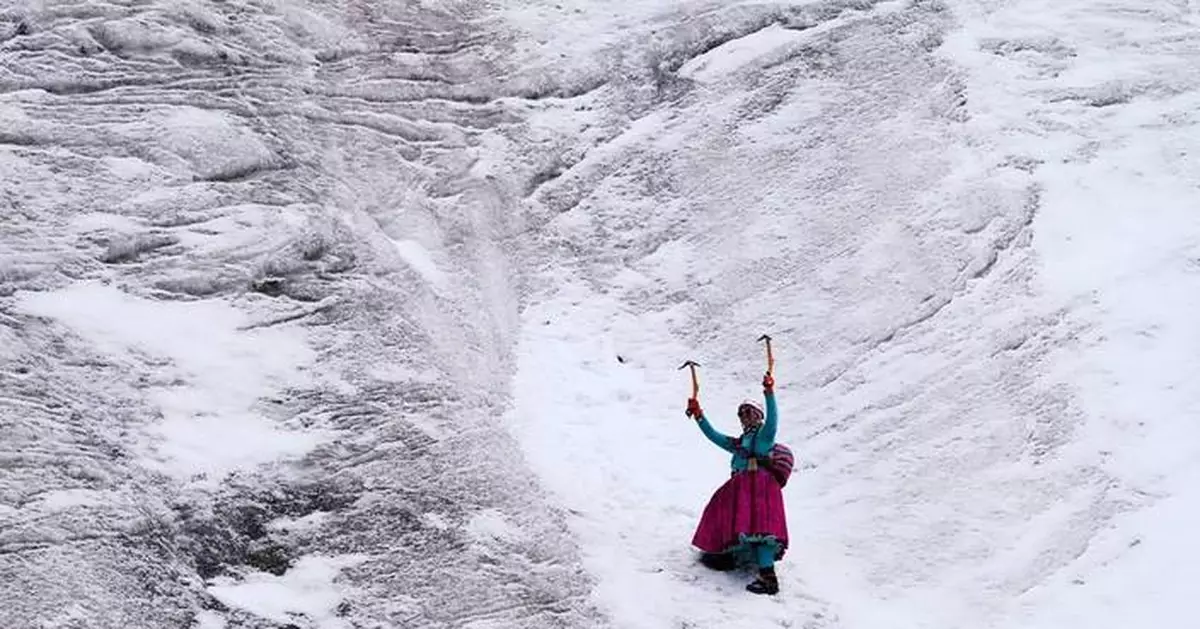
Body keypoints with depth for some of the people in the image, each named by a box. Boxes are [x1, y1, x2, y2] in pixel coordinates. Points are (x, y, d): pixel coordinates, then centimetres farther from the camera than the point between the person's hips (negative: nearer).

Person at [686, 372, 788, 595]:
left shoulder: (764, 434, 7)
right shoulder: (738, 443, 29)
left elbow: (772, 418, -12)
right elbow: (713, 435, 32)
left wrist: (769, 393, -25)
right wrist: (699, 416, 25)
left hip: (759, 486, -9)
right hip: (740, 488, 9)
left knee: (757, 526, -22)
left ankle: (768, 577, -30)